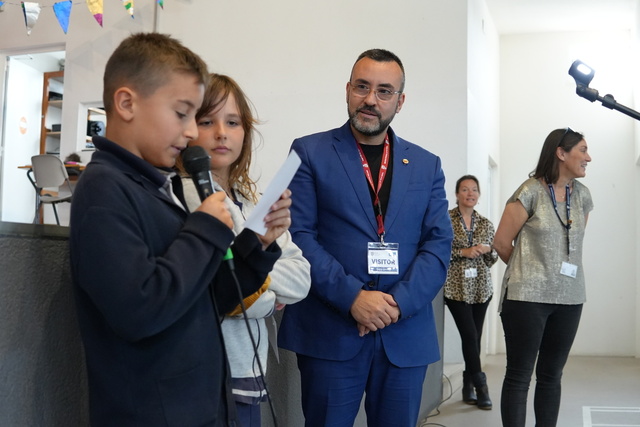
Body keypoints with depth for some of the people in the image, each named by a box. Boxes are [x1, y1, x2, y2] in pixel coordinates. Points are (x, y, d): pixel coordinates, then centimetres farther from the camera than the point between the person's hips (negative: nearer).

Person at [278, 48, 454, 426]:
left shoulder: (427, 165, 11)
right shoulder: (310, 153, 2)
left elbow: (439, 243, 4)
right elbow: (298, 235, -6)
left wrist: (400, 303, -11)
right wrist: (352, 296, -17)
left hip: (407, 334, 3)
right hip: (330, 332, -3)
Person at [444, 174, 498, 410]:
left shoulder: (486, 224, 10)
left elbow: (492, 259, 13)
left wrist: (488, 250, -9)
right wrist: (463, 252, -17)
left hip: (481, 288, 4)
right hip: (457, 288, -4)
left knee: (475, 337, 7)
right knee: (470, 336, -9)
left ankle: (468, 388, 18)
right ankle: (480, 386, 4)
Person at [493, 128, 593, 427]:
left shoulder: (582, 195, 8)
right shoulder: (530, 192, -9)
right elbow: (501, 243, -5)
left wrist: (559, 272, 13)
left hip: (569, 299, 5)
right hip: (527, 297, -5)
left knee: (551, 376, 11)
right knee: (519, 376, 1)